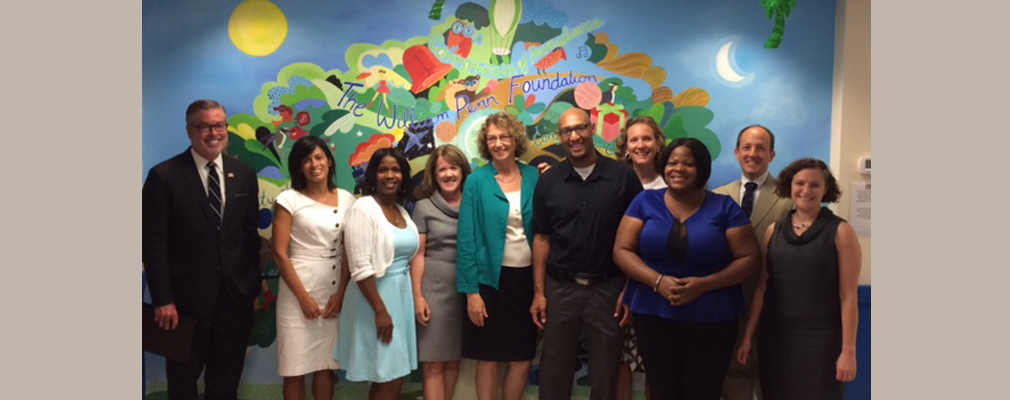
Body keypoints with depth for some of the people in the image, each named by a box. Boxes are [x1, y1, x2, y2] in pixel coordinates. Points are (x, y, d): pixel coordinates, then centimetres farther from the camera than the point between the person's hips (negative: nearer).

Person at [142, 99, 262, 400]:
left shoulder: (244, 174, 4)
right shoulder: (164, 175, -8)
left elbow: (250, 235, 8)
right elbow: (154, 243, -9)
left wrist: (253, 285, 6)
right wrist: (163, 300, -13)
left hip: (236, 296, 3)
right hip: (187, 298, -3)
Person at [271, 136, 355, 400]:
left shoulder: (346, 199, 6)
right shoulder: (289, 199, -4)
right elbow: (279, 253, -7)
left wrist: (340, 292, -4)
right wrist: (303, 296, -11)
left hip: (335, 292, 3)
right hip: (299, 291, -3)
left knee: (327, 365, 10)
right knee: (295, 368, 4)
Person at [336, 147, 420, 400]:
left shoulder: (402, 211, 11)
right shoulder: (363, 209, -12)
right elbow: (360, 268, -18)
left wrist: (414, 298, 8)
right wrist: (380, 310, -19)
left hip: (402, 295, 7)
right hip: (375, 296, -7)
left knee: (389, 379, 12)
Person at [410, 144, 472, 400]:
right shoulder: (423, 206, 0)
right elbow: (417, 254, -2)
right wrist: (417, 296, -7)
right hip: (434, 288, -2)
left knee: (453, 359, 11)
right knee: (433, 364, -1)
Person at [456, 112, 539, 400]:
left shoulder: (534, 177, 3)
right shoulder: (477, 181, -5)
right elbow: (466, 238, -7)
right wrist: (471, 291, -11)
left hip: (527, 278, 3)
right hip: (490, 279, -3)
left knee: (523, 359, 11)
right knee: (488, 359, 7)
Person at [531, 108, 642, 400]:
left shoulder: (623, 176, -4)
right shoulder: (548, 181, 3)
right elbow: (542, 239, 5)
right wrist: (539, 292, 1)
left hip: (607, 288, -1)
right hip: (560, 287, 2)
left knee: (605, 374, 11)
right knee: (554, 371, 11)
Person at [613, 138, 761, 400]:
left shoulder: (724, 207, -1)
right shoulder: (645, 202, 2)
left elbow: (749, 259, -3)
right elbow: (621, 250, -2)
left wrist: (703, 284, -17)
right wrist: (658, 281, -18)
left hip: (712, 319, -1)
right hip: (653, 314, 1)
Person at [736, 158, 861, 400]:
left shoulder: (840, 232, -5)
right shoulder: (774, 231, 4)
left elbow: (848, 297, -8)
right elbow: (761, 286, 6)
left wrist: (848, 350, -10)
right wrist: (748, 336, 5)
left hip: (821, 341, -3)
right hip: (775, 338, 3)